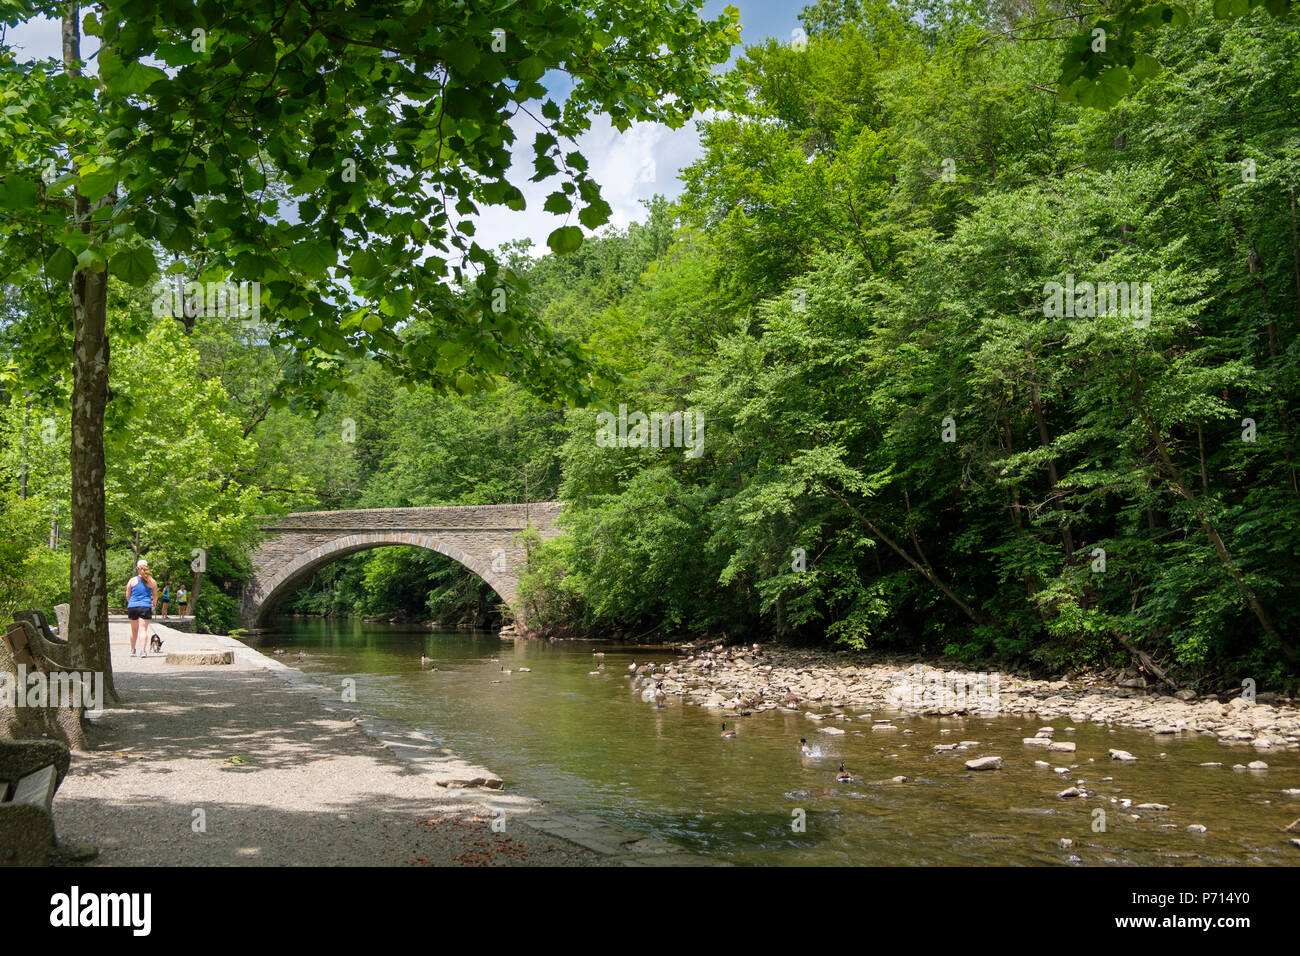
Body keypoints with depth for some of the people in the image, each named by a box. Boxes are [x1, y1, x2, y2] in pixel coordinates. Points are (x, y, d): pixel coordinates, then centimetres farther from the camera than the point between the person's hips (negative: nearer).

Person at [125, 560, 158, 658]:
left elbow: (127, 596, 7)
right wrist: (154, 603, 32)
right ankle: (143, 650, -16)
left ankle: (132, 650, 29)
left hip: (132, 606, 1)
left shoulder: (132, 580, 2)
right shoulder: (152, 582, 2)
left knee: (134, 630, 16)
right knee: (144, 629, -3)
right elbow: (155, 596, 11)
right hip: (145, 607, -1)